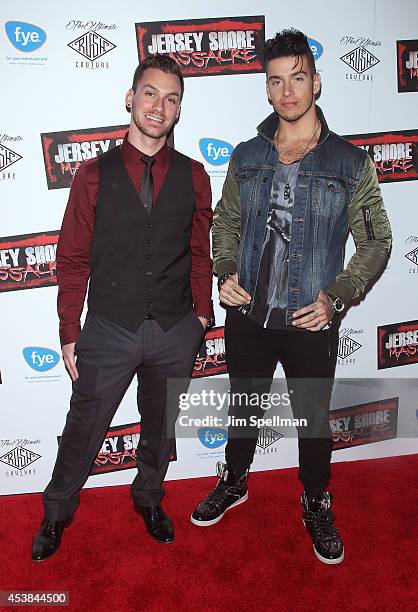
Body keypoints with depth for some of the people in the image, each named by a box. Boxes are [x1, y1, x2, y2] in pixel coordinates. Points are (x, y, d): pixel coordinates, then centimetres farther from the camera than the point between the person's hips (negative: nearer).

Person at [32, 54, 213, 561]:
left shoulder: (192, 177, 2)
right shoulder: (95, 174, -2)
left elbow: (200, 252, 8)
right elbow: (73, 259, -1)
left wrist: (201, 314, 3)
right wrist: (69, 333, -3)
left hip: (176, 332, 2)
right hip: (110, 330, -1)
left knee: (162, 427, 19)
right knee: (83, 429, 12)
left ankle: (149, 498, 47)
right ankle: (56, 514, 39)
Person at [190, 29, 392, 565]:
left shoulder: (351, 163, -6)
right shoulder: (246, 157, 2)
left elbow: (376, 243, -2)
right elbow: (225, 221, 14)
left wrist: (336, 297, -15)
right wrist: (224, 272, -4)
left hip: (311, 324, -2)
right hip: (247, 317, 3)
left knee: (313, 422, 13)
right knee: (244, 409, 21)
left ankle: (317, 507, 41)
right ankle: (234, 483, 48)